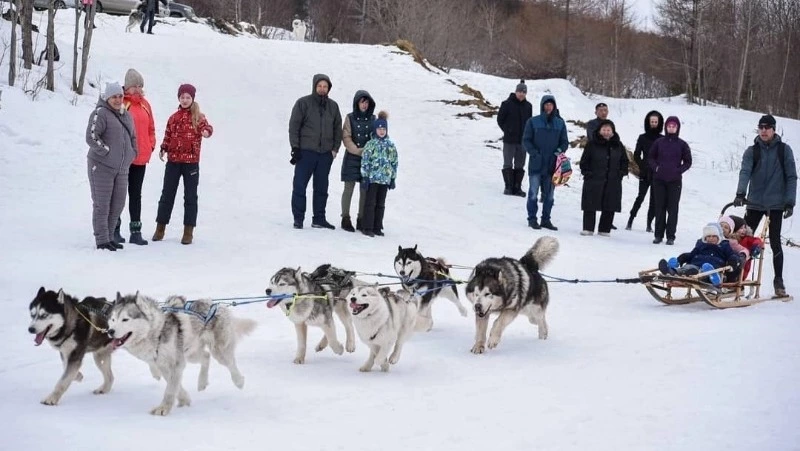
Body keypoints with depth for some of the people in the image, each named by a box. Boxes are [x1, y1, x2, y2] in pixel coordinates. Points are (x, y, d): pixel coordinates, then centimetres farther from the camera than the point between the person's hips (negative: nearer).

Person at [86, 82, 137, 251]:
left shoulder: (126, 115, 14)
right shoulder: (100, 113, -10)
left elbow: (132, 137, 28)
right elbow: (91, 137, -19)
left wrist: (132, 154, 15)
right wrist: (108, 152, -17)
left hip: (122, 168, 8)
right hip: (101, 166, -8)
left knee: (118, 205, 11)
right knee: (102, 205, -3)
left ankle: (108, 237, 23)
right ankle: (102, 241, 2)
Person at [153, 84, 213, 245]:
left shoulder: (198, 117, 0)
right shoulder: (173, 118, 9)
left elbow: (206, 127, -18)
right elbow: (168, 136, 14)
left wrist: (207, 131, -40)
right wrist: (163, 149, -2)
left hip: (191, 161, -3)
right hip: (173, 161, 3)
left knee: (190, 196, 1)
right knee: (167, 194, 7)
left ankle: (188, 231, 7)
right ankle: (160, 227, 16)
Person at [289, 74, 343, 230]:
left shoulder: (333, 106, 11)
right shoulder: (303, 103, -1)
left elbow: (338, 128, 16)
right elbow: (294, 126, -2)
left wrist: (335, 148, 5)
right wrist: (295, 147, -9)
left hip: (325, 153, 4)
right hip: (306, 152, -4)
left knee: (321, 187, 8)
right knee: (299, 186, -4)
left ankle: (319, 219, 14)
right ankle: (298, 218, 2)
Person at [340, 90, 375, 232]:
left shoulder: (373, 119, 9)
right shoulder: (350, 118, 1)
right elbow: (346, 137, -5)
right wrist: (358, 151, -15)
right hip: (352, 158, -3)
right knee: (349, 188, -1)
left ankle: (361, 220, 11)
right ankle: (345, 219, 4)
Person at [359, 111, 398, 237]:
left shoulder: (391, 145, 8)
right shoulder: (371, 144, -4)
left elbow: (394, 162, 12)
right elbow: (365, 161, -5)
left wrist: (393, 178, 9)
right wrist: (364, 177, -9)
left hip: (385, 179, 4)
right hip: (372, 178, -4)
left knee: (381, 204, 10)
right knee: (370, 202, -2)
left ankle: (377, 227, 17)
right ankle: (367, 228, 2)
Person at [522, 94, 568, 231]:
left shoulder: (560, 123, 7)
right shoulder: (533, 121, -1)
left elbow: (564, 141, 12)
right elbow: (526, 140, 1)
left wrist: (560, 150, -8)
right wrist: (533, 152, -12)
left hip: (552, 164, 3)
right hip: (536, 163, -3)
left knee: (549, 194, 8)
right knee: (533, 192, 0)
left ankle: (546, 219, 17)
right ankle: (532, 218, 8)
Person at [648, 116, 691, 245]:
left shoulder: (682, 144, 3)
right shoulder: (659, 142, 5)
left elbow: (688, 162, 7)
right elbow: (651, 157, 12)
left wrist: (679, 170, -7)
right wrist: (655, 167, -4)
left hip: (675, 181, -1)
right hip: (659, 180, 1)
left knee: (672, 208, -1)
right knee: (659, 208, 4)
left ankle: (671, 236, 1)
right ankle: (659, 234, 10)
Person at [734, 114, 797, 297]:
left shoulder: (784, 150, 2)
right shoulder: (752, 151, 4)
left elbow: (791, 177, 1)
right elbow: (745, 172, -11)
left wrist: (790, 202, -7)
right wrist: (740, 193, -28)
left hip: (776, 204, -2)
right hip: (755, 203, 2)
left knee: (775, 242, -2)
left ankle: (779, 281, 7)